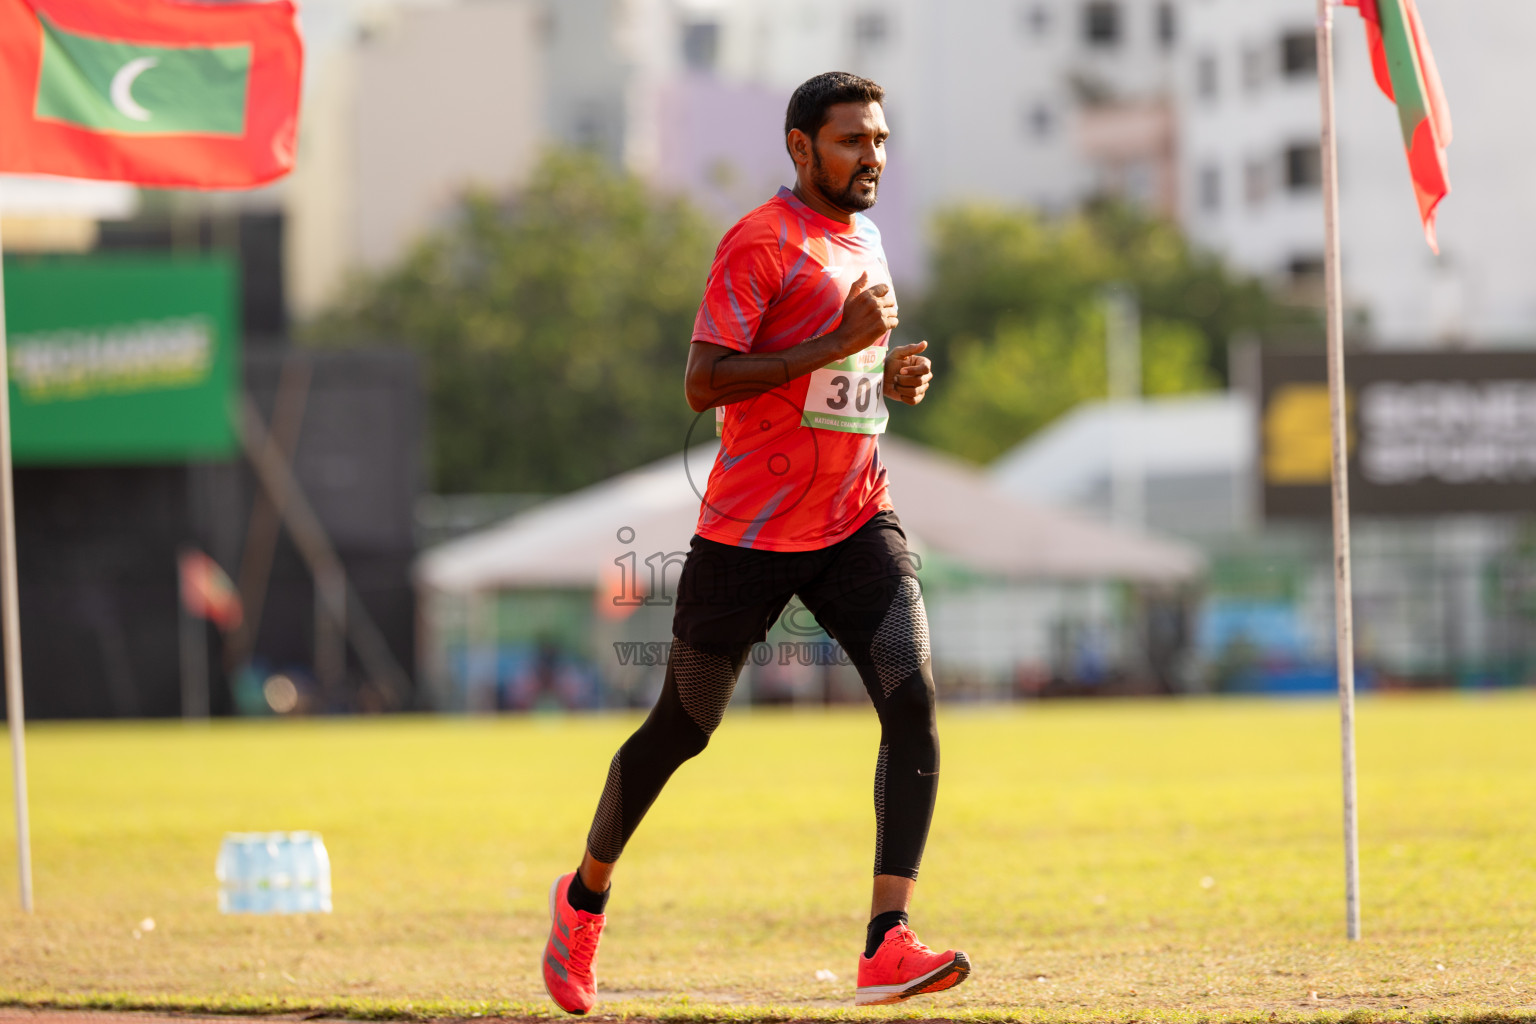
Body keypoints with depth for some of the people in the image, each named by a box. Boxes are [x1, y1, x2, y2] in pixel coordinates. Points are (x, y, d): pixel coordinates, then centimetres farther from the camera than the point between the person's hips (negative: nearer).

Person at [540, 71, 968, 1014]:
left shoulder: (865, 242, 14)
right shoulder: (760, 244, -11)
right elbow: (703, 383, -20)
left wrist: (892, 379, 6)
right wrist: (838, 342, -24)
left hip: (856, 522, 6)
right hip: (749, 533, -6)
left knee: (913, 700, -16)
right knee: (683, 727, 6)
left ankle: (888, 944, -21)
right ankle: (586, 896, 31)